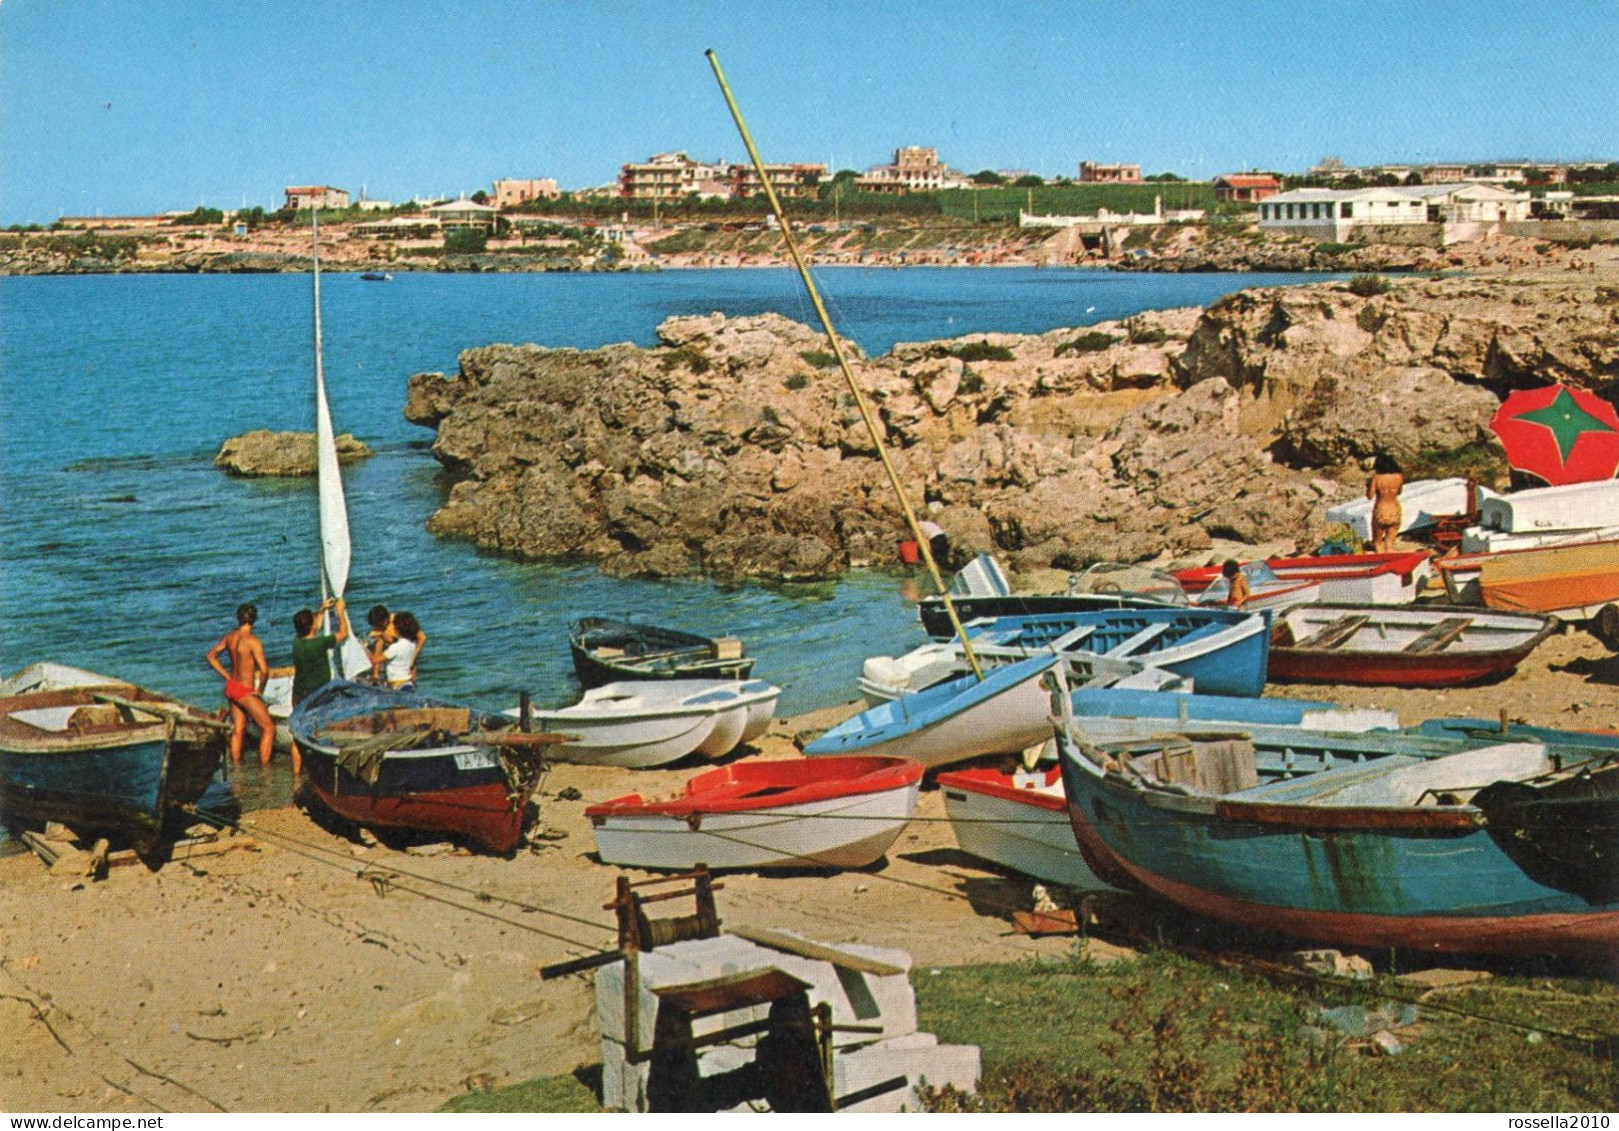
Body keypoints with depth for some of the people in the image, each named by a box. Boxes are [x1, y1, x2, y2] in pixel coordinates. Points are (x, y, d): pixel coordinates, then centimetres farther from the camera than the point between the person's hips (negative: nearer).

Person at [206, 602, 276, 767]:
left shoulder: (229, 637, 1)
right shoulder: (252, 640, -21)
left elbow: (211, 656, 15)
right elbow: (264, 670, -25)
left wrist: (227, 677, 16)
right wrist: (260, 690, -8)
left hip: (231, 687, 8)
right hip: (245, 692, -8)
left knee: (238, 730, 19)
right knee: (268, 728, 0)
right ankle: (264, 769, -3)